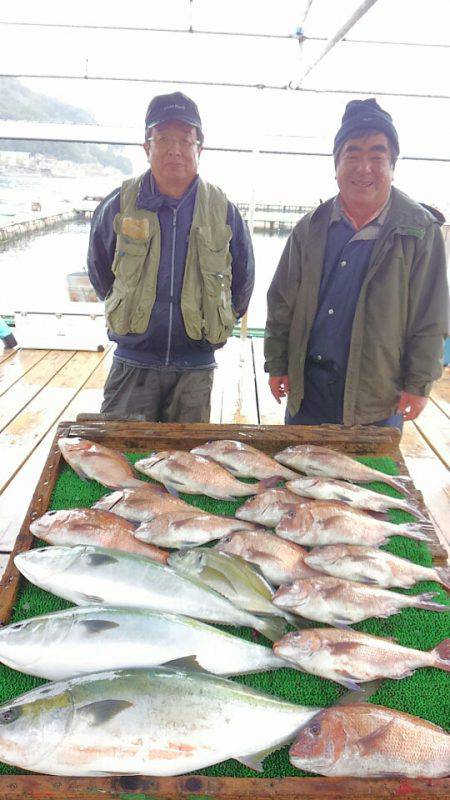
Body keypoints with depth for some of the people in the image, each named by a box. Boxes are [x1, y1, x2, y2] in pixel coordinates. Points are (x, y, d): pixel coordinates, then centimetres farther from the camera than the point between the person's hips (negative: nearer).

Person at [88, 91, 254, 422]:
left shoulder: (223, 211, 0)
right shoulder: (120, 205, -1)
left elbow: (243, 280, 13)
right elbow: (99, 270, 16)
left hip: (195, 368, 0)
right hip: (134, 363, 0)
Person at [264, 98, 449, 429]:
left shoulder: (421, 231, -5)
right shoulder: (311, 228, 3)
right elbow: (281, 304, 7)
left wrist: (419, 385, -7)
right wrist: (277, 365, 4)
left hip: (379, 399, -2)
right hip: (308, 387, 3)